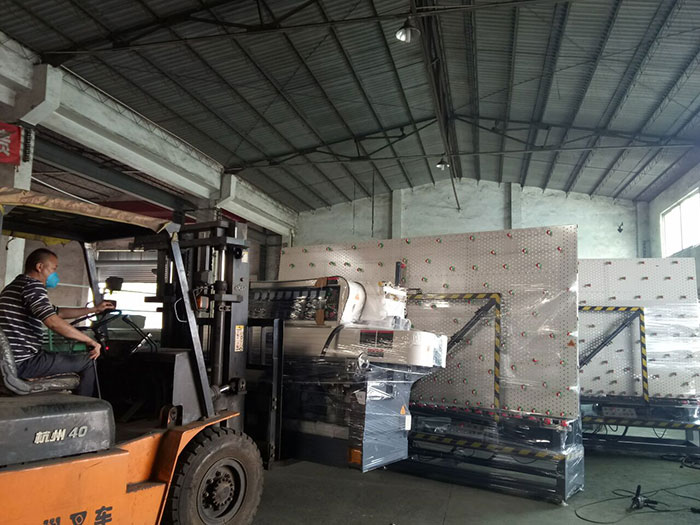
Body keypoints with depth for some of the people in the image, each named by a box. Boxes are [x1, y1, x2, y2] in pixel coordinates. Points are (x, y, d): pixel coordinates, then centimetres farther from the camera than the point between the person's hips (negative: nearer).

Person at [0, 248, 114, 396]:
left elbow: (57, 312, 24)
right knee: (87, 362, -2)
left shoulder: (15, 286, 18)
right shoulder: (33, 285, -15)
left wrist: (94, 309, 26)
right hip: (24, 363, -10)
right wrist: (90, 341, -21)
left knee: (70, 357, 28)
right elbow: (54, 322, -29)